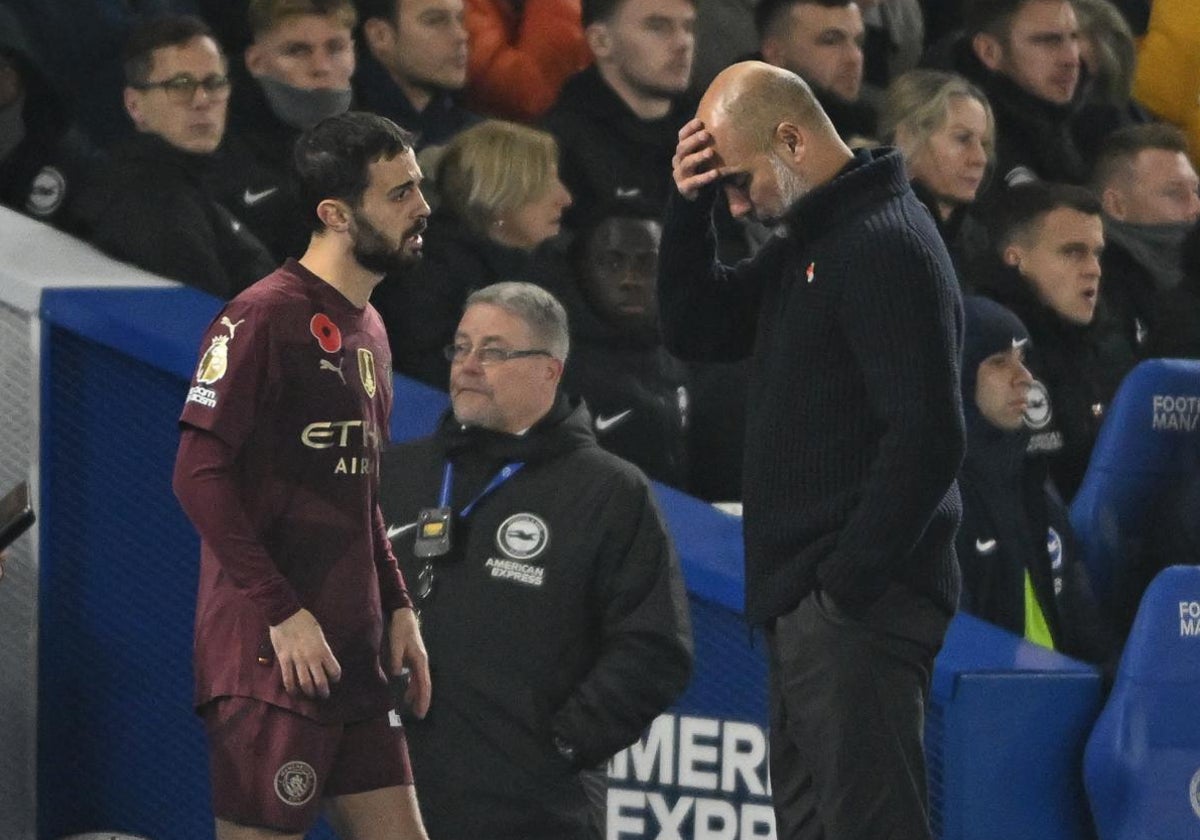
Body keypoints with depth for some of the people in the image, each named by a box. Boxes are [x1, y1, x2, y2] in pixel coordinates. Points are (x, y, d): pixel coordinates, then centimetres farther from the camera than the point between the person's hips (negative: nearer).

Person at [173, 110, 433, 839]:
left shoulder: (368, 333, 17)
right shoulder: (266, 316, -11)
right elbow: (200, 474, -16)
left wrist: (397, 608, 12)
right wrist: (283, 614, -18)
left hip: (357, 658, 9)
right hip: (275, 655, -9)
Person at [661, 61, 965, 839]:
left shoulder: (887, 247, -15)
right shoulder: (809, 241, 15)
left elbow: (926, 439, -21)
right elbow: (696, 330, 19)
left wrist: (847, 586, -20)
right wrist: (689, 208, 4)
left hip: (859, 605, -10)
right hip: (806, 600, 10)